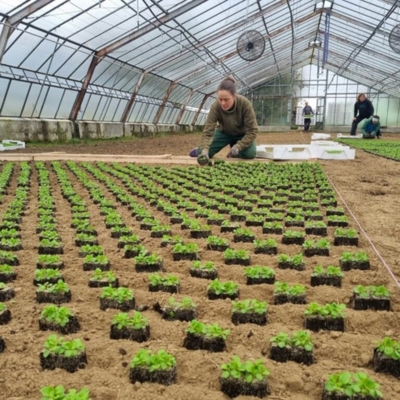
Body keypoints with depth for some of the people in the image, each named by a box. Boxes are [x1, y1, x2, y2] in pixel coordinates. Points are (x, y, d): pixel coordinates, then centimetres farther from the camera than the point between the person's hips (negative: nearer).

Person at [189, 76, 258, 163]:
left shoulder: (245, 104, -35)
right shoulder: (215, 107, -33)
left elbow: (252, 130, -28)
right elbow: (207, 131, -34)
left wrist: (238, 146, -38)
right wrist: (204, 150, -51)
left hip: (242, 134, 0)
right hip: (224, 132, 0)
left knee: (250, 153, -26)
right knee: (203, 153, -17)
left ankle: (233, 146, 9)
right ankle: (199, 150, 23)